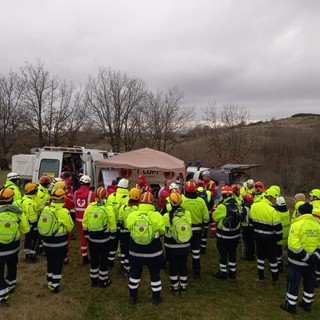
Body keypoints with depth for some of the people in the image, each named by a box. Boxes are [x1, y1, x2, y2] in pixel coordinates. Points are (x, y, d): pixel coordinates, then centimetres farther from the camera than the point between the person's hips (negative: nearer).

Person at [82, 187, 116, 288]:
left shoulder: (89, 207, -6)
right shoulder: (108, 208, -15)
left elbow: (85, 223, 2)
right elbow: (112, 225, -10)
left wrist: (86, 234, 15)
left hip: (92, 238, 3)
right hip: (104, 239, -3)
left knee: (94, 259, 17)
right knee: (104, 260, 12)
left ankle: (94, 280, 30)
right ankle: (103, 281, 24)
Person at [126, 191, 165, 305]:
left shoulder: (132, 215, -14)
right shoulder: (156, 216, -20)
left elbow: (129, 228, 1)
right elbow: (162, 231, -9)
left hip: (135, 252, 2)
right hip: (154, 252, -2)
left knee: (135, 273, 21)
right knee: (155, 274, 18)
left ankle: (133, 297, 33)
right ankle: (156, 298, 30)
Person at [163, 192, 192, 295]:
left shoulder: (167, 216, -19)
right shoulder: (187, 214, -12)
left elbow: (165, 232, -8)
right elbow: (190, 230, -1)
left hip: (172, 247, -2)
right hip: (185, 246, 3)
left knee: (173, 267, 14)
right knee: (183, 266, 17)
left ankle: (175, 289, 26)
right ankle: (183, 289, 29)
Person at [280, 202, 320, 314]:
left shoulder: (296, 225, -20)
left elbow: (295, 246, -27)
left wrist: (307, 257, -19)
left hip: (297, 262, -6)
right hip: (311, 262, 6)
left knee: (293, 282, 8)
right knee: (309, 282, 21)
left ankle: (291, 305, 19)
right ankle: (307, 304, 36)